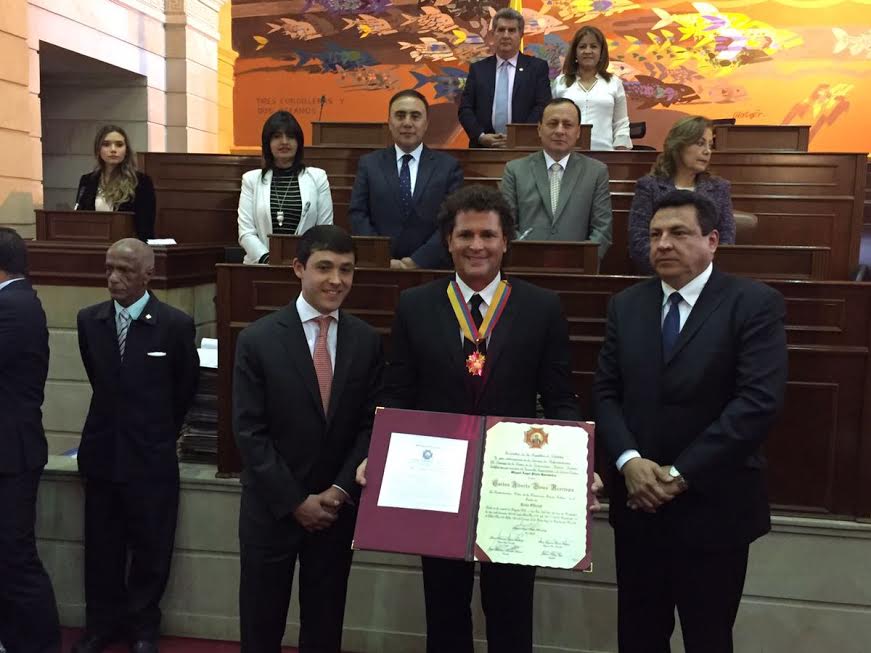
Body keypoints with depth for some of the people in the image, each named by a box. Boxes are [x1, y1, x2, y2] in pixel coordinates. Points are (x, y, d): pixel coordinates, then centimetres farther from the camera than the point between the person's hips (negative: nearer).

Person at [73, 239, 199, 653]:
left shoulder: (176, 324, -11)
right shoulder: (89, 320, 0)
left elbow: (186, 387, 3)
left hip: (151, 456, -3)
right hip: (101, 452, 3)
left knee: (150, 549, 10)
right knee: (101, 546, 14)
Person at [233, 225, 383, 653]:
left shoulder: (367, 341, 0)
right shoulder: (258, 339, -9)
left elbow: (371, 424, 0)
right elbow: (249, 432, -10)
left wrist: (340, 491, -10)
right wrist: (296, 501, -13)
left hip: (338, 507, 2)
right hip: (271, 508, -2)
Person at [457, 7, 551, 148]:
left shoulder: (537, 67, 8)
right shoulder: (478, 69, 13)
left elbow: (543, 107, -1)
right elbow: (464, 109, 7)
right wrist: (480, 136, -10)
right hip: (484, 147, 1)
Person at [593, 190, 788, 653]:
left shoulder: (754, 303, -8)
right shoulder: (625, 305, 7)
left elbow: (758, 401, -17)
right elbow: (605, 392, 3)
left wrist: (681, 474, -18)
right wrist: (628, 462, -13)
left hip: (713, 506, -3)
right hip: (637, 501, 4)